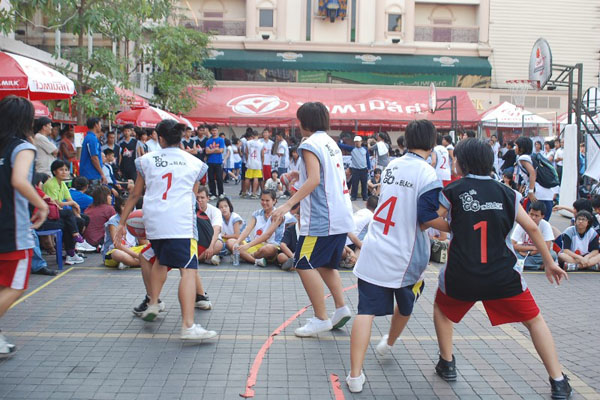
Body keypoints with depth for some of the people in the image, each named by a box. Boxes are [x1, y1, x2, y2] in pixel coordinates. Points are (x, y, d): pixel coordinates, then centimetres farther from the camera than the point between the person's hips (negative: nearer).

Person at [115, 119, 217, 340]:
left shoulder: (146, 160, 13)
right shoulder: (194, 163, 13)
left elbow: (135, 194, 16)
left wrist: (122, 222, 24)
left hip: (153, 220, 3)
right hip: (180, 222, -3)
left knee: (161, 259, 30)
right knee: (188, 270, -11)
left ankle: (153, 304, 32)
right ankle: (188, 326, -22)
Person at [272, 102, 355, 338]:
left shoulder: (310, 144, -11)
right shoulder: (330, 143, 16)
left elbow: (314, 180, -22)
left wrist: (288, 204, -24)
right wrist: (299, 175, 31)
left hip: (321, 218, -9)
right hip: (341, 216, 10)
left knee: (304, 265, -3)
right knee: (326, 264, 21)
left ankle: (321, 319, -2)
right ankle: (341, 308, 15)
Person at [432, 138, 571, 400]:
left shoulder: (452, 191, -2)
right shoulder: (506, 193, 4)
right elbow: (532, 228, 5)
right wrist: (550, 263, 15)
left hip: (461, 276, -1)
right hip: (502, 277, 1)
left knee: (442, 308, 30)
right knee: (534, 320, 17)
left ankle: (447, 363, 32)